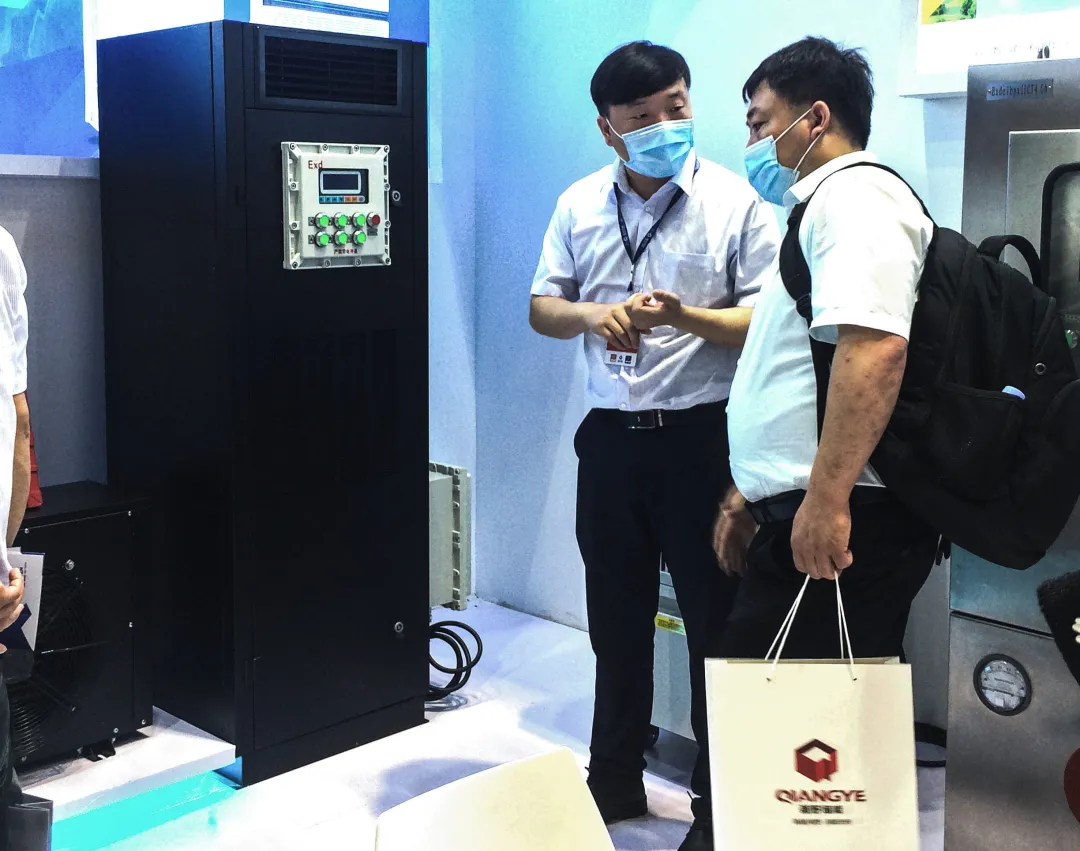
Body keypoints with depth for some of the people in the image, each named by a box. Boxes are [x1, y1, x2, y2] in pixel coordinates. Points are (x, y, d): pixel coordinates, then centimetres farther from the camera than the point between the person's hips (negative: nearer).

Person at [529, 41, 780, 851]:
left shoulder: (736, 201, -6)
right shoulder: (580, 205, 6)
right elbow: (541, 308, 10)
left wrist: (685, 316, -25)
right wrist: (590, 314, -11)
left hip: (703, 436, -4)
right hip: (611, 436, 4)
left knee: (716, 622, 4)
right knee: (616, 618, 16)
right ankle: (615, 779, 34)